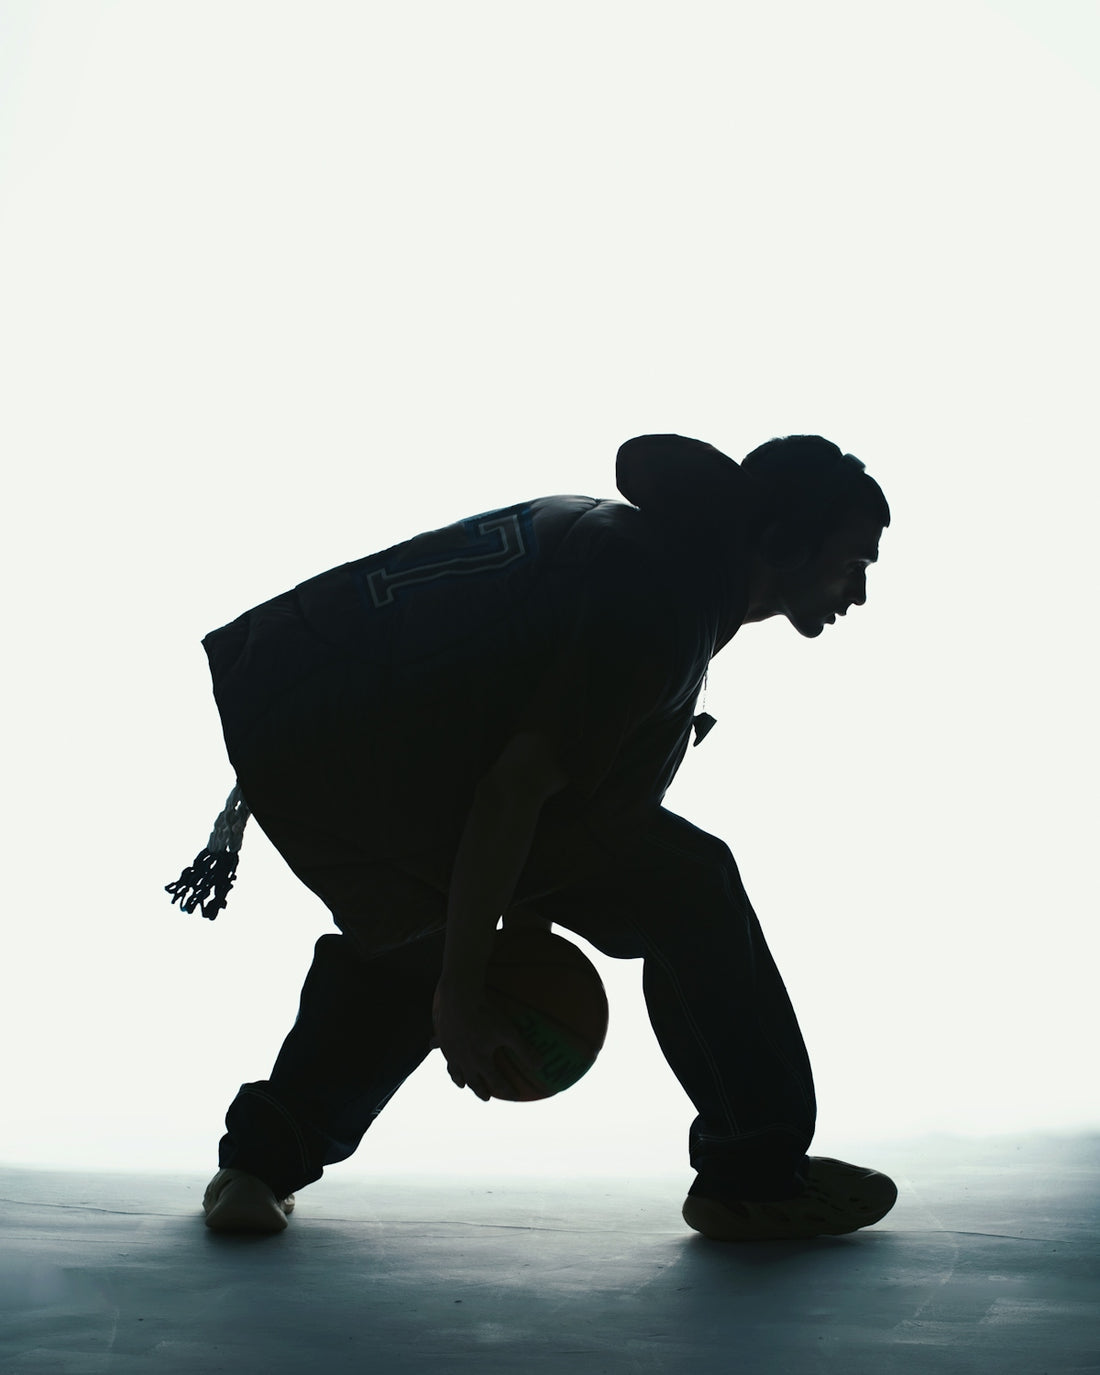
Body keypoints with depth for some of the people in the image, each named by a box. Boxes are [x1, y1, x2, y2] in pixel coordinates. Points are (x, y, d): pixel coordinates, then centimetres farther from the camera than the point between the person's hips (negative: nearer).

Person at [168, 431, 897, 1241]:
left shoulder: (637, 542, 19)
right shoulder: (666, 596, -12)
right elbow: (517, 784, -19)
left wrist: (525, 911, 26)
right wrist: (460, 995, -15)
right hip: (367, 750, -10)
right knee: (684, 885, -2)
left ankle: (263, 1154, 32)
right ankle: (758, 1176, 7)